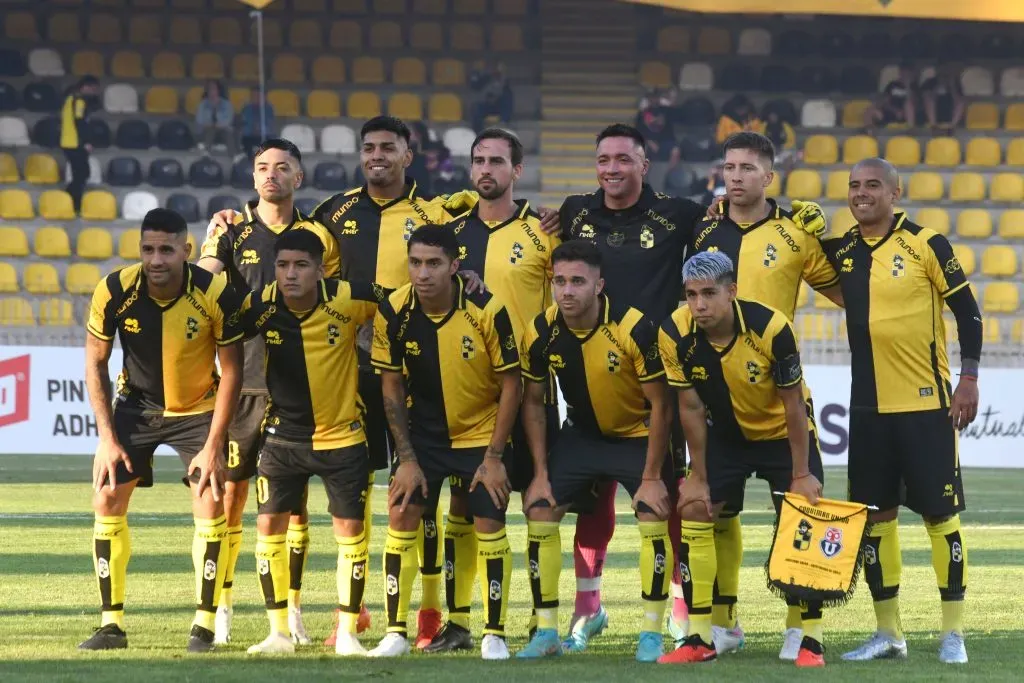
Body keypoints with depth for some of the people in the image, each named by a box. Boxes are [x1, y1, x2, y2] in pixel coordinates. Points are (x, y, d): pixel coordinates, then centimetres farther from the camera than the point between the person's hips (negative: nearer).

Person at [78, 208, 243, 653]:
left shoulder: (216, 294, -25)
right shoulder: (114, 291, -22)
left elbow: (231, 370, -14)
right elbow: (95, 363, -8)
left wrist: (213, 445, -17)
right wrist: (107, 437, -12)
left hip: (199, 408, -1)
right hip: (136, 404, 2)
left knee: (211, 501, -12)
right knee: (107, 498, -6)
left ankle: (204, 625, -2)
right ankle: (111, 624, 2)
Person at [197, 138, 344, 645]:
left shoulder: (317, 236, 8)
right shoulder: (232, 232, 4)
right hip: (242, 379, -1)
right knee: (230, 492, 0)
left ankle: (292, 610, 10)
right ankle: (220, 609, 9)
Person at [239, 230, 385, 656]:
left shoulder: (348, 300, -18)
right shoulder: (260, 306, -15)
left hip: (342, 433, -2)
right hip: (283, 434, 2)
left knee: (350, 529, 0)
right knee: (269, 525, -1)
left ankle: (347, 633, 12)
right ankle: (279, 633, 10)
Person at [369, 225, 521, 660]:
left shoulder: (487, 311, -22)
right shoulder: (393, 313, -16)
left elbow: (510, 385, -12)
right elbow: (392, 387, -5)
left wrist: (494, 456, -13)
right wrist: (407, 458, -8)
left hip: (481, 432, -2)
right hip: (422, 433, 2)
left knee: (489, 527, -7)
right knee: (401, 518, -7)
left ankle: (494, 635, 6)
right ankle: (395, 633, 3)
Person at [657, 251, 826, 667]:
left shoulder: (770, 327, -32)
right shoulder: (676, 335, -23)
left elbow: (793, 403, -21)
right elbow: (691, 408, -11)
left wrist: (801, 474, -17)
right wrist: (698, 476, -7)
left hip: (783, 431, -3)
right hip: (726, 433, 3)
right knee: (693, 511, -5)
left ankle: (810, 641, -3)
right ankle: (700, 639, 2)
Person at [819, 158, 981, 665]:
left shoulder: (926, 246, -7)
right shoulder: (841, 252, 6)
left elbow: (967, 310, -5)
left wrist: (968, 378, -10)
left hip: (926, 404, -5)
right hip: (868, 408, 5)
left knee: (940, 514, -1)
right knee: (875, 515, 7)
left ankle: (953, 634, 5)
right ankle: (888, 633, 17)